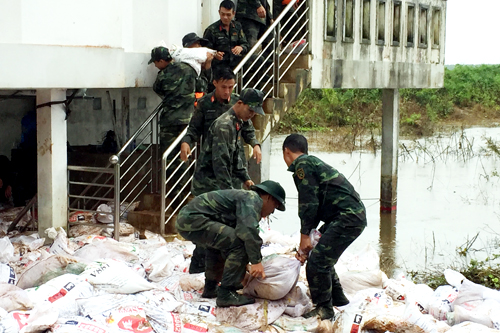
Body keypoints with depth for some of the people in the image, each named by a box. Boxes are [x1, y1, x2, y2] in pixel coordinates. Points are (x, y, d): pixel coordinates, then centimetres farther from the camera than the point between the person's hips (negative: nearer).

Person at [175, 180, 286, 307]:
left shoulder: (243, 196, 26)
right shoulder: (252, 199, -6)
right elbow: (249, 230, -23)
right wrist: (256, 261, -22)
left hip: (185, 218, 11)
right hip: (193, 220, -11)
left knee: (220, 242, 35)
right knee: (239, 244, -19)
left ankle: (210, 288, 37)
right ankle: (226, 294, -15)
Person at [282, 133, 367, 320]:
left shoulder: (302, 165, -5)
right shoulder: (313, 163, 24)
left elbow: (309, 204, -11)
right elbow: (316, 206, 24)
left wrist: (304, 235, -2)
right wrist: (306, 242, 20)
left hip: (347, 216, -10)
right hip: (355, 215, 10)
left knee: (317, 261, -9)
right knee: (323, 258, 20)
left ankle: (324, 309, 0)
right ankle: (338, 299, 32)